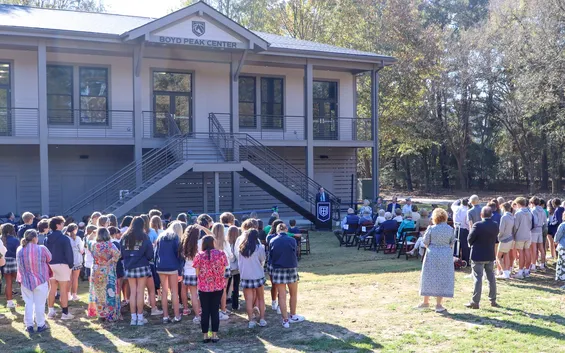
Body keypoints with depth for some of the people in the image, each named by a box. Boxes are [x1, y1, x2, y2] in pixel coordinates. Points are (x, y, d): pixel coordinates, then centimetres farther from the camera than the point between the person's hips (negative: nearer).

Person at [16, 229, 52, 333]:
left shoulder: (19, 250, -5)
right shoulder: (41, 249, -16)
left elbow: (19, 263, 5)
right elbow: (49, 259, -1)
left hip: (25, 281, 3)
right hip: (40, 280, -3)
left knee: (28, 303, 13)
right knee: (39, 303, 6)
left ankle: (29, 325, 17)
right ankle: (40, 325, 13)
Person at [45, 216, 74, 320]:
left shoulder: (47, 239, 7)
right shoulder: (64, 238, -13)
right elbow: (68, 253, -13)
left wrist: (47, 264, 12)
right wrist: (71, 265, -3)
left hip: (50, 265, 6)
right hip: (62, 265, -6)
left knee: (52, 289, 12)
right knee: (64, 290, -2)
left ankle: (51, 311, 16)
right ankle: (65, 313, 0)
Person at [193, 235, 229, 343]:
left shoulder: (199, 256, -5)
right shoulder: (221, 254, -4)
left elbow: (197, 273, -2)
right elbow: (223, 271, -1)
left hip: (203, 287, 0)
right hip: (218, 286, 0)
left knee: (205, 311, 9)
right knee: (215, 310, 9)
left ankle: (205, 335, 13)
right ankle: (214, 335, 11)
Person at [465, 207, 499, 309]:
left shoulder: (477, 225, -19)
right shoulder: (495, 225, -2)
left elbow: (470, 239, -12)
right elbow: (496, 239, 7)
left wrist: (472, 244, 8)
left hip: (478, 256, -5)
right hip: (490, 255, 5)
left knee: (478, 278, -2)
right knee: (491, 278, 15)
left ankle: (475, 302, 0)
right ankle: (493, 300, 23)